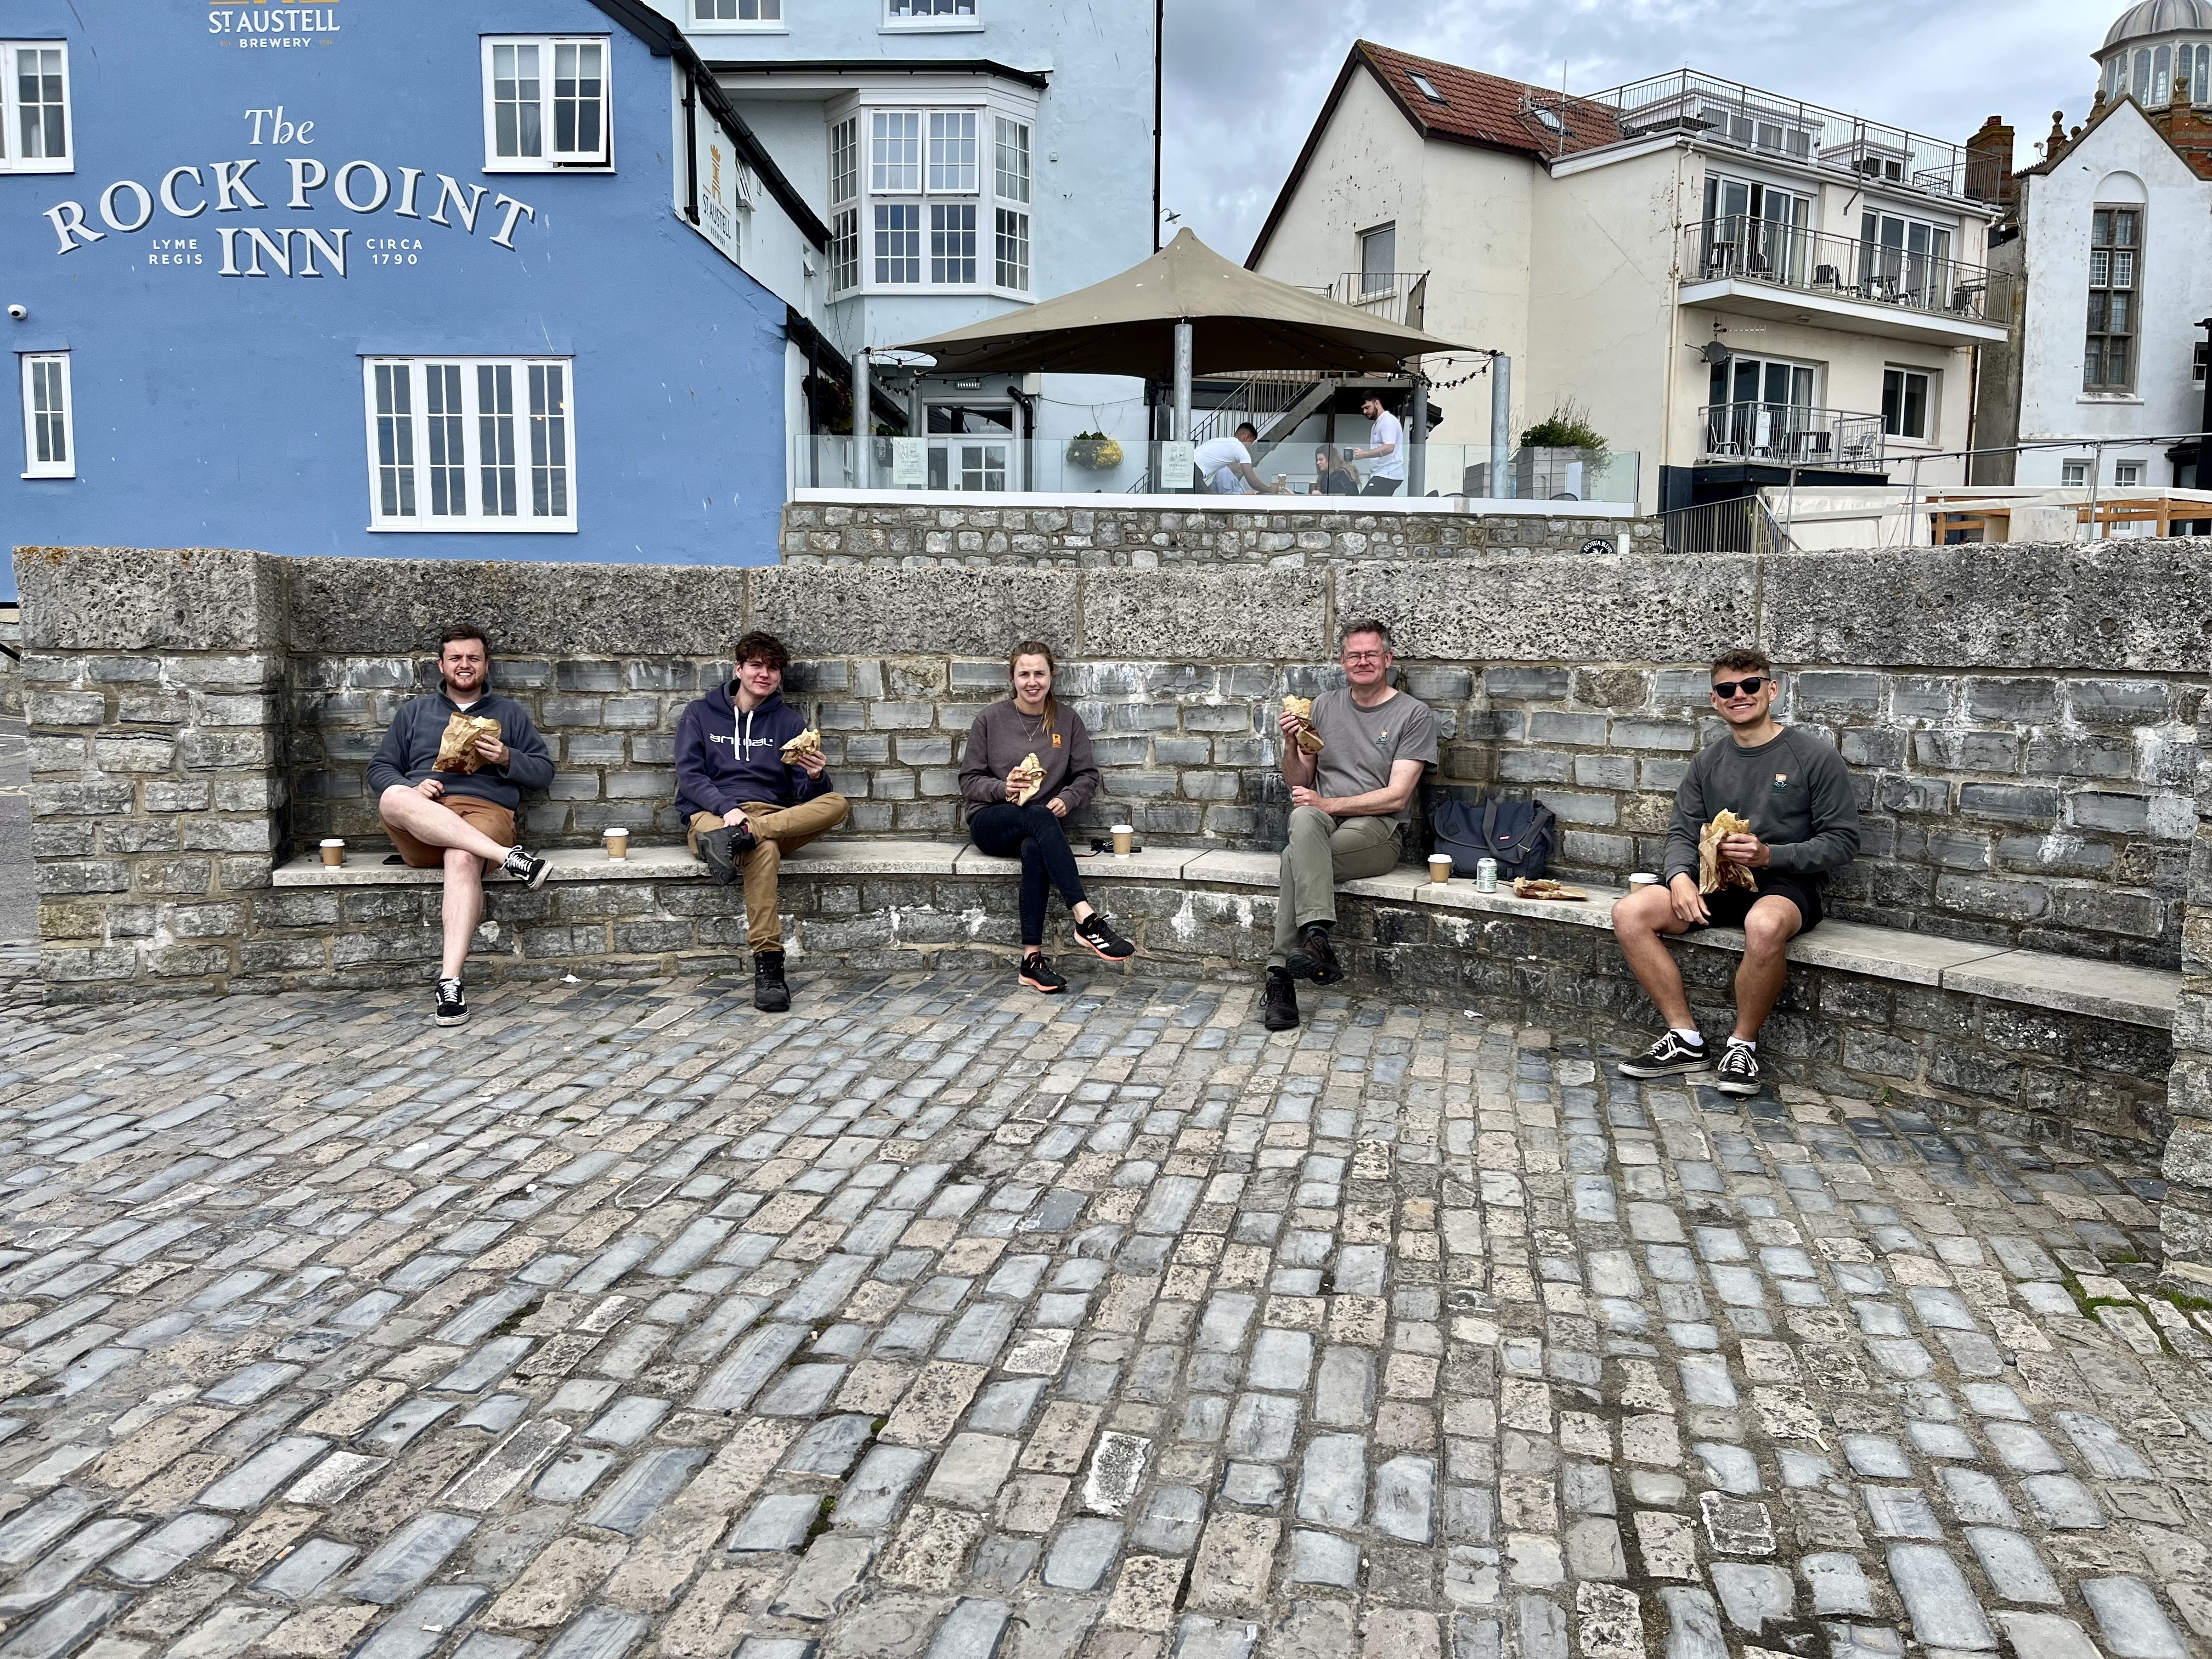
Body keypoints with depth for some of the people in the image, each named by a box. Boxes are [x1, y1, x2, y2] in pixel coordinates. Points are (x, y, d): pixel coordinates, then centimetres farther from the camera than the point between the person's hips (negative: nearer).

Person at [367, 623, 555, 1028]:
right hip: (419, 826, 2)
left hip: (486, 812, -1)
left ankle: (450, 980, -46)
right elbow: (380, 768, 19)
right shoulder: (414, 711, 26)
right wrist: (412, 788, -3)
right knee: (392, 799, -36)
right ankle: (507, 857, -44)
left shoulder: (510, 713, 24)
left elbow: (544, 771, 19)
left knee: (463, 859, -39)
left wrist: (506, 758, -2)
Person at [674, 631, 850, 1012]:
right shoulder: (700, 714, 14)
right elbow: (689, 775, 0)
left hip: (776, 816, 3)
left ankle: (737, 838, -42)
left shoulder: (789, 721, 16)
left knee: (836, 803, -28)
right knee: (765, 849, -39)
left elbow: (806, 794, 6)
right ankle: (768, 968, -43)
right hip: (711, 814, -3)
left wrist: (815, 777, -19)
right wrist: (727, 808, -18)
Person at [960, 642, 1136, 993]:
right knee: (1039, 817, -36)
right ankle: (1086, 919, -45)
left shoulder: (1067, 720, 8)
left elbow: (1088, 775, 9)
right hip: (991, 822, -1)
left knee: (1034, 851, -37)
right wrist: (1002, 788, -17)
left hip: (1042, 825, 1)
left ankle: (1032, 959, -38)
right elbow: (969, 781, 3)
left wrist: (1067, 799, -12)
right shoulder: (991, 719, 3)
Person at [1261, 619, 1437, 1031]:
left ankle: (1281, 976, -32)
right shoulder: (1324, 706, 17)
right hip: (1322, 826, 3)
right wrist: (1290, 745, -2)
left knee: (1295, 857, -32)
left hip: (1378, 831, -3)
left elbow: (1396, 796, -7)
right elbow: (1299, 784, 18)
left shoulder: (1415, 715, 2)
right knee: (1303, 818, -34)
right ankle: (1316, 940, -44)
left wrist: (1328, 804, -15)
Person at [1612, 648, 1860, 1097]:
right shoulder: (1709, 762, 12)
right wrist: (1679, 875, -13)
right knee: (1629, 913, -20)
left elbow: (1842, 841, -5)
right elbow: (1682, 832, 10)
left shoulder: (1814, 755, -2)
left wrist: (1769, 855, -19)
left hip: (1786, 884, -5)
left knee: (1765, 925, -42)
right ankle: (1685, 1038, -12)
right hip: (1717, 882, 5)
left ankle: (1743, 1045, -18)